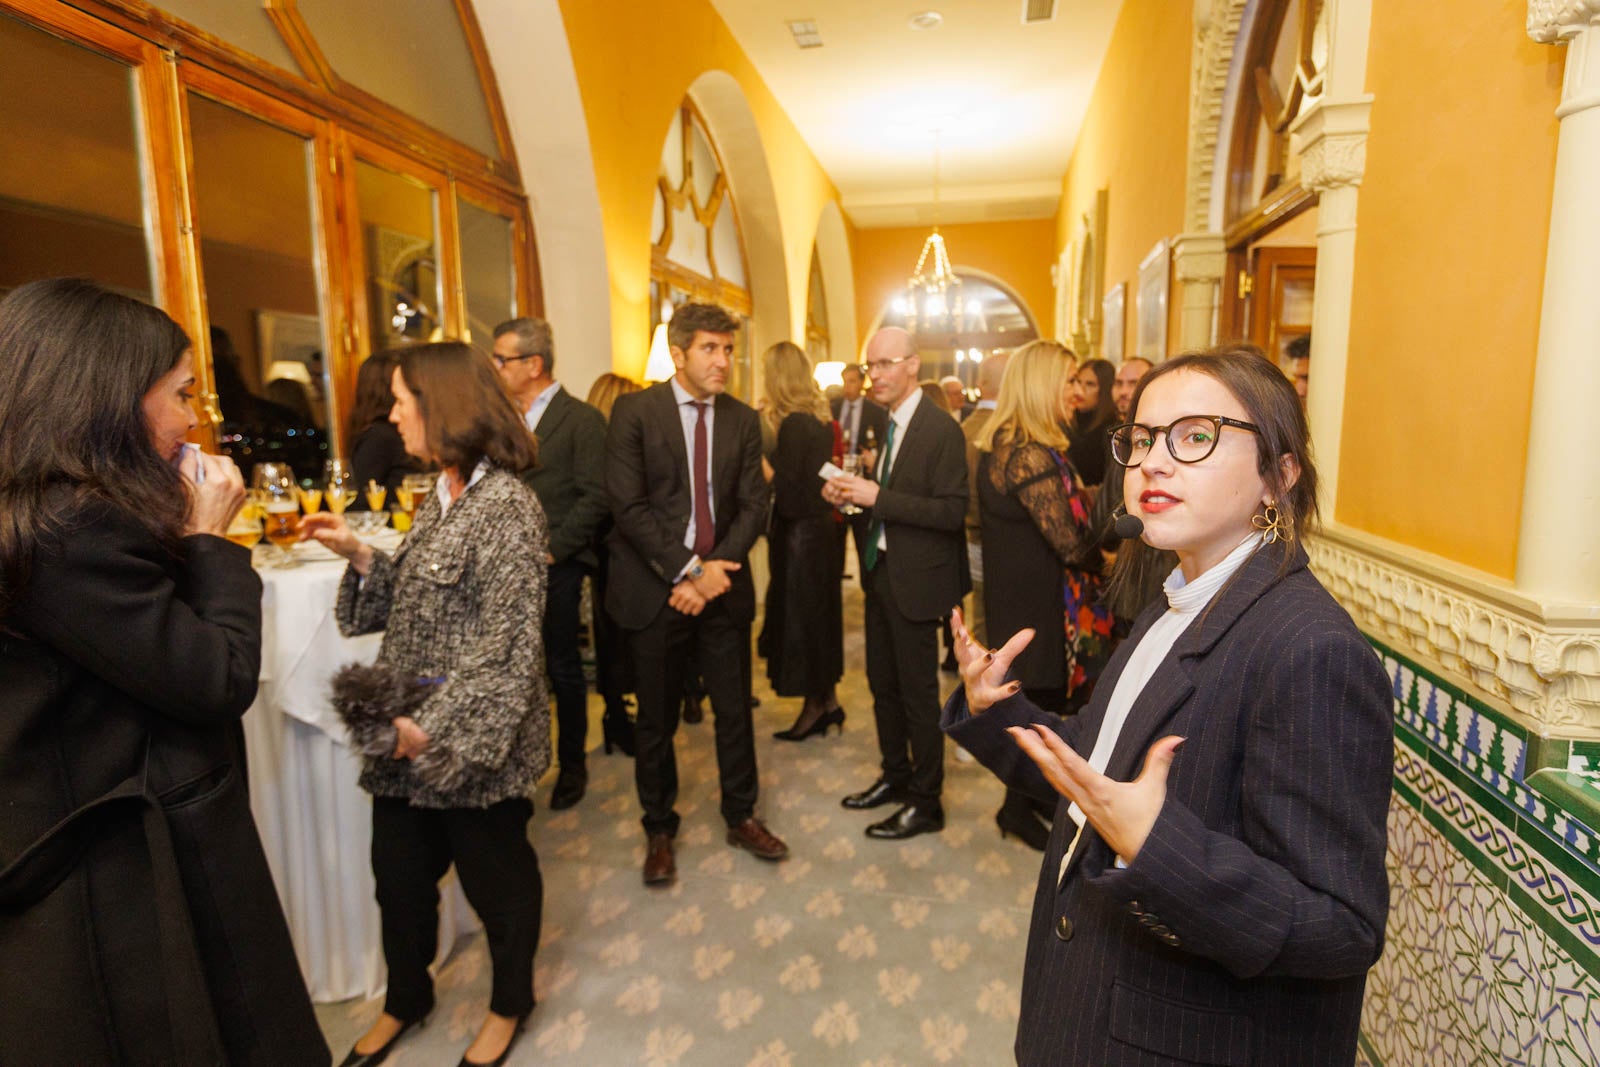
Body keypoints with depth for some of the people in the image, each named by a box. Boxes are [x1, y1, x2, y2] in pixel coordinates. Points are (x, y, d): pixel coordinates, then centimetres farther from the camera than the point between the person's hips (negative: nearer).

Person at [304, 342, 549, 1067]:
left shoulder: (505, 505, -20)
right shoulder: (440, 496, 8)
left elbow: (509, 646, -22)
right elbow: (415, 600, 13)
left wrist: (439, 729, -20)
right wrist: (358, 555, 2)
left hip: (471, 738, -8)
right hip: (408, 730, 8)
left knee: (496, 875, 13)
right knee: (398, 871, 20)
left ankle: (510, 1004, 37)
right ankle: (406, 998, 45)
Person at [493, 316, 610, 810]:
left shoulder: (581, 419, -6)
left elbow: (595, 497, -12)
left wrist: (550, 549, -15)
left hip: (555, 566, -5)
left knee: (563, 669, 6)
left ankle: (572, 765, 23)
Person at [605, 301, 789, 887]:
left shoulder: (743, 419, 5)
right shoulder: (634, 411, -6)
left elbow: (753, 505, 1)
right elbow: (629, 505, -12)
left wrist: (715, 569, -12)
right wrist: (687, 571, -16)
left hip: (722, 584, 3)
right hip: (655, 589, -3)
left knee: (735, 709, 12)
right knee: (656, 719, 11)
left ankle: (740, 817, 33)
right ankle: (659, 829, 31)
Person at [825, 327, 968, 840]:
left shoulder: (941, 430, -17)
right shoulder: (886, 422, 9)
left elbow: (951, 511, -23)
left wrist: (878, 497, -26)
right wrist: (854, 493, -3)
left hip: (915, 579, -8)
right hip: (880, 571, 8)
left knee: (918, 694, 4)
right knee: (882, 683, 19)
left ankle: (926, 803, 21)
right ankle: (895, 777, 38)